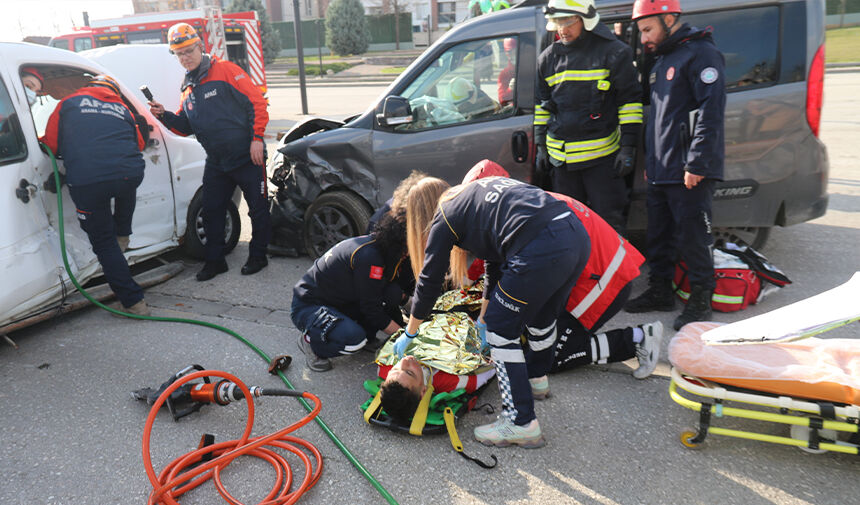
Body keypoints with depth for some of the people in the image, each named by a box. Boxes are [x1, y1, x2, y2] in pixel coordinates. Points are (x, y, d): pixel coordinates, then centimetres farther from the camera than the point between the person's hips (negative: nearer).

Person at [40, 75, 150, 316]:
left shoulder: (68, 103, 18)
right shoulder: (122, 108, 24)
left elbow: (50, 145, 18)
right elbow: (139, 144, 36)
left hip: (86, 180, -2)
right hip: (130, 173, 3)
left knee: (103, 242, 9)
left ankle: (133, 301, 7)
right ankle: (122, 235, 51)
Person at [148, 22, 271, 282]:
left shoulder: (225, 70, -7)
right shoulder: (188, 87, 13)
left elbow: (256, 102, -12)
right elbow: (185, 126, 18)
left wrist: (257, 138, -17)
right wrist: (164, 116, 0)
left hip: (247, 156, -6)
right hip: (216, 161, 7)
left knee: (258, 209, 3)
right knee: (211, 211, 9)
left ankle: (257, 255, 19)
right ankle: (215, 260, 21)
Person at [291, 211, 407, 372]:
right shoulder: (368, 256, -28)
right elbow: (371, 309, -22)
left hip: (340, 301, 9)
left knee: (393, 292, -9)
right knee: (355, 338, -35)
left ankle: (366, 335, 8)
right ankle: (310, 340, -6)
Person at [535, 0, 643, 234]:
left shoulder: (613, 52, -4)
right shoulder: (548, 57, 10)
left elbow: (630, 99, -2)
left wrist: (628, 146, -7)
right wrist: (541, 147, 13)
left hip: (602, 154, -4)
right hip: (560, 157, 5)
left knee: (609, 222, 1)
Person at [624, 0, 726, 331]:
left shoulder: (700, 53, -9)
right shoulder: (662, 59, 20)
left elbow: (711, 110, -18)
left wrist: (697, 163, -22)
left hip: (689, 171, -9)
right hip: (660, 171, 9)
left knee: (692, 236, -2)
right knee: (659, 235, 14)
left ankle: (701, 300, 11)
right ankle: (660, 292, 27)